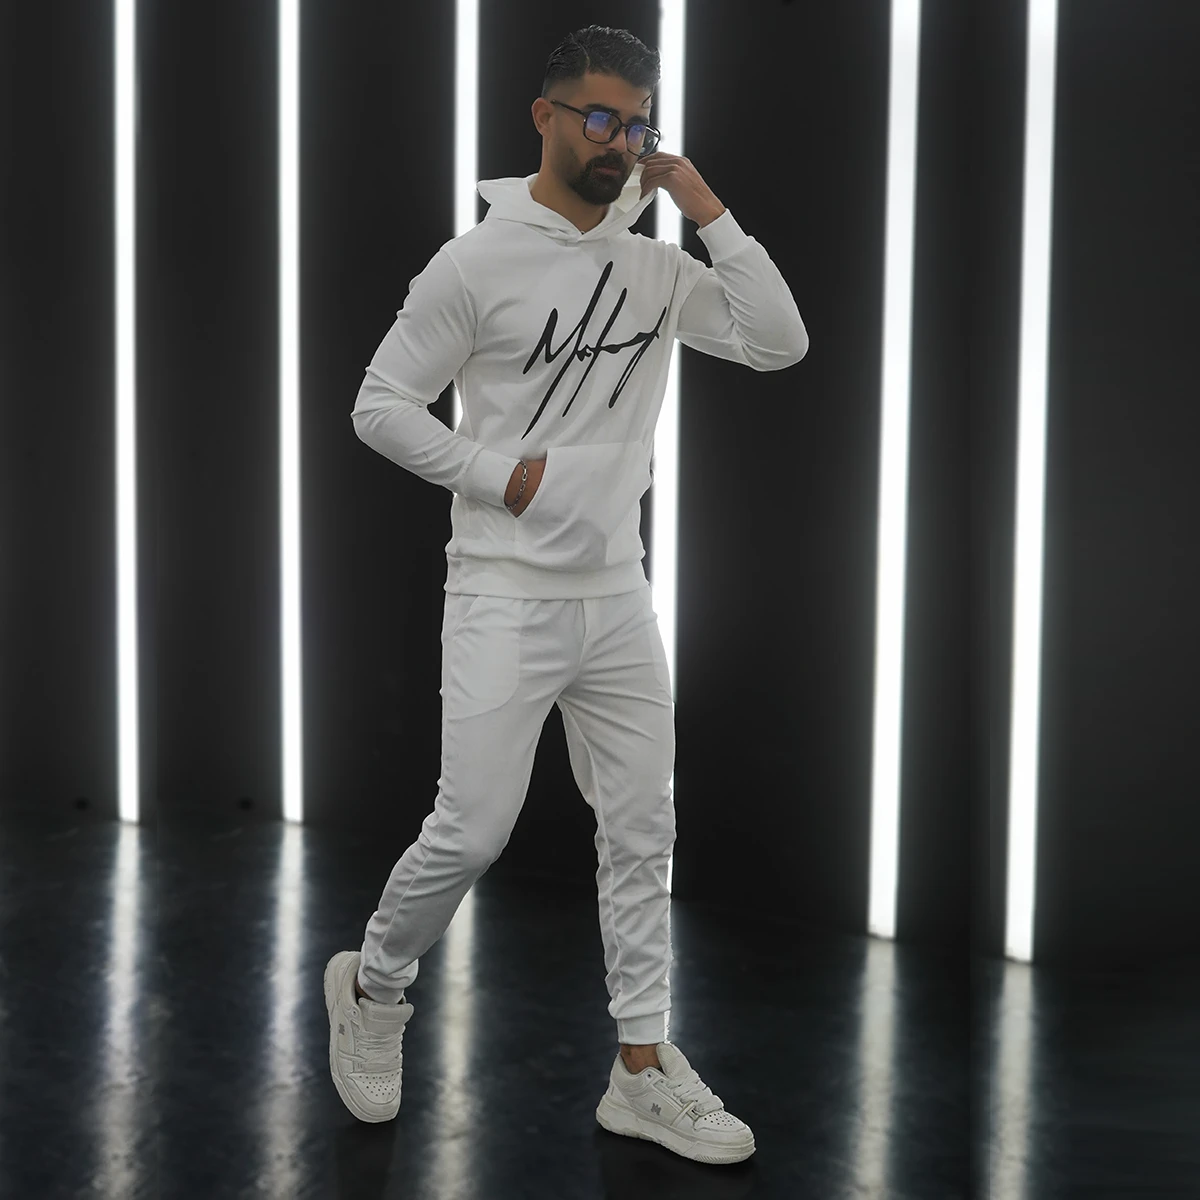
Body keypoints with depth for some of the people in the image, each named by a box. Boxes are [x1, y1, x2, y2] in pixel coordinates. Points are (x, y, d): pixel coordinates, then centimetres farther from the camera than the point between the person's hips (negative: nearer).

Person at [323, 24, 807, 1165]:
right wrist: (502, 476, -12)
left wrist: (704, 208, -4)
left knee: (641, 834, 7)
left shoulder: (658, 269, 7)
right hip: (505, 597, -5)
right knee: (472, 830, -4)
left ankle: (643, 1070, 19)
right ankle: (371, 988, 25)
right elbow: (380, 404, -5)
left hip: (618, 598, 5)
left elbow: (781, 342, -1)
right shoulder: (476, 262, -7)